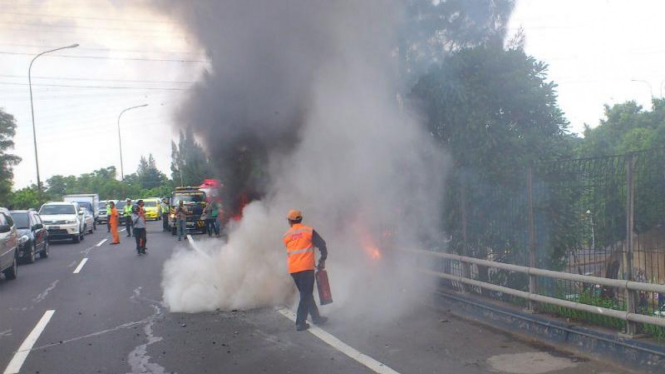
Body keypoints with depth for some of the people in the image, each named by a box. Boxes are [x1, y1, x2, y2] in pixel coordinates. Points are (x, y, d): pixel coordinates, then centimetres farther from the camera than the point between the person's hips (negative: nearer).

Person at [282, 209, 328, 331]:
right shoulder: (309, 231, -1)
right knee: (306, 295, 1)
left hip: (293, 269, 5)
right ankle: (300, 323, -3)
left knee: (306, 294, 18)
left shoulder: (286, 236, 11)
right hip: (306, 268, -5)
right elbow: (322, 245, -6)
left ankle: (316, 317, 27)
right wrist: (322, 260, 7)